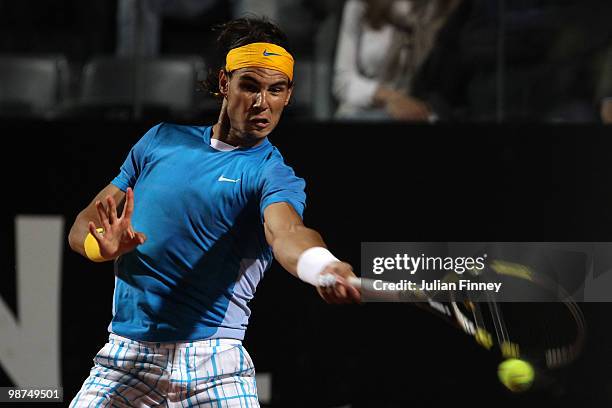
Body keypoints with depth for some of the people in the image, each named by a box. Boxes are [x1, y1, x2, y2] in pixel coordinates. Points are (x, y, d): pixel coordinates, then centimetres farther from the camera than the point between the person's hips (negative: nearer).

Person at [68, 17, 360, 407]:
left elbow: (286, 233, -26)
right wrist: (103, 244, -15)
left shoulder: (274, 176, -2)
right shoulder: (162, 140, 11)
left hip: (214, 364, -3)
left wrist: (322, 266, -50)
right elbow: (82, 228, 11)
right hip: (127, 356, 3)